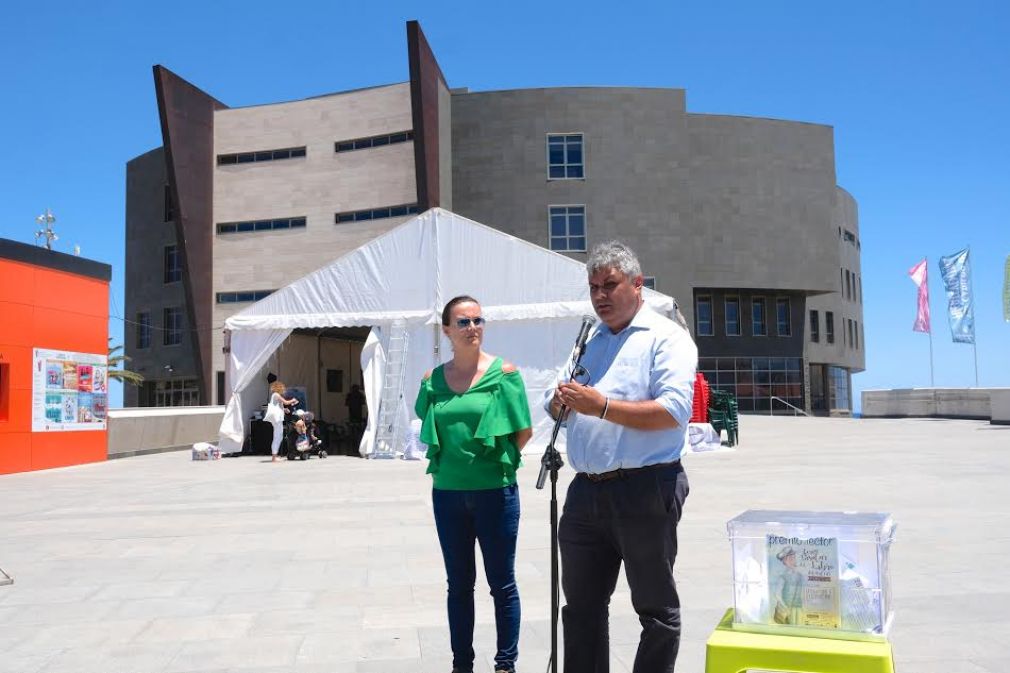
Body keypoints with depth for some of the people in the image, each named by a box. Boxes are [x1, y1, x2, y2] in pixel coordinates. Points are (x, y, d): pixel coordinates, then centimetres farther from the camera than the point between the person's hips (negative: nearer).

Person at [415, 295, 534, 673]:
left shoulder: (504, 372, -6)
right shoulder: (432, 380, 3)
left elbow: (524, 432, -4)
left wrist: (497, 460, 2)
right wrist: (452, 463, 5)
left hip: (495, 491, -3)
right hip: (447, 493, 3)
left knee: (502, 584, 8)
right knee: (459, 584, 14)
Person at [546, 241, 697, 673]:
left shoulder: (667, 337, -4)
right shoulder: (589, 342, 18)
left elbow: (674, 410, -19)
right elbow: (556, 409, 21)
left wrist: (601, 405, -21)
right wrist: (560, 401, -3)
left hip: (644, 490, -7)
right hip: (586, 491, 7)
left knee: (656, 606, 7)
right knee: (581, 604, 15)